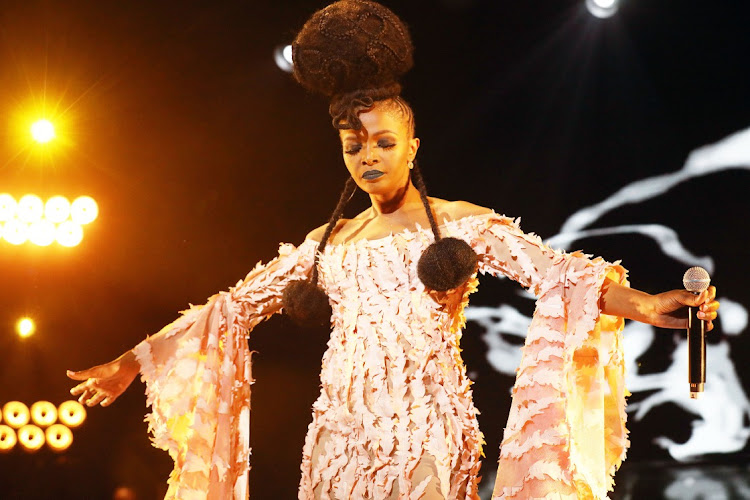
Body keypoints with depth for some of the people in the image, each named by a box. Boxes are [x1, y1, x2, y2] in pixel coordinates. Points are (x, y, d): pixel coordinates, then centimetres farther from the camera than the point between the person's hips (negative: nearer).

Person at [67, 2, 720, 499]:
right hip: (339, 441, 4)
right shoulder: (329, 242, 16)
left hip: (425, 435, -3)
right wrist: (133, 362, 17)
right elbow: (234, 304, 19)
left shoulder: (464, 225, 5)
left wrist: (643, 304, -26)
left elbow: (556, 272, -8)